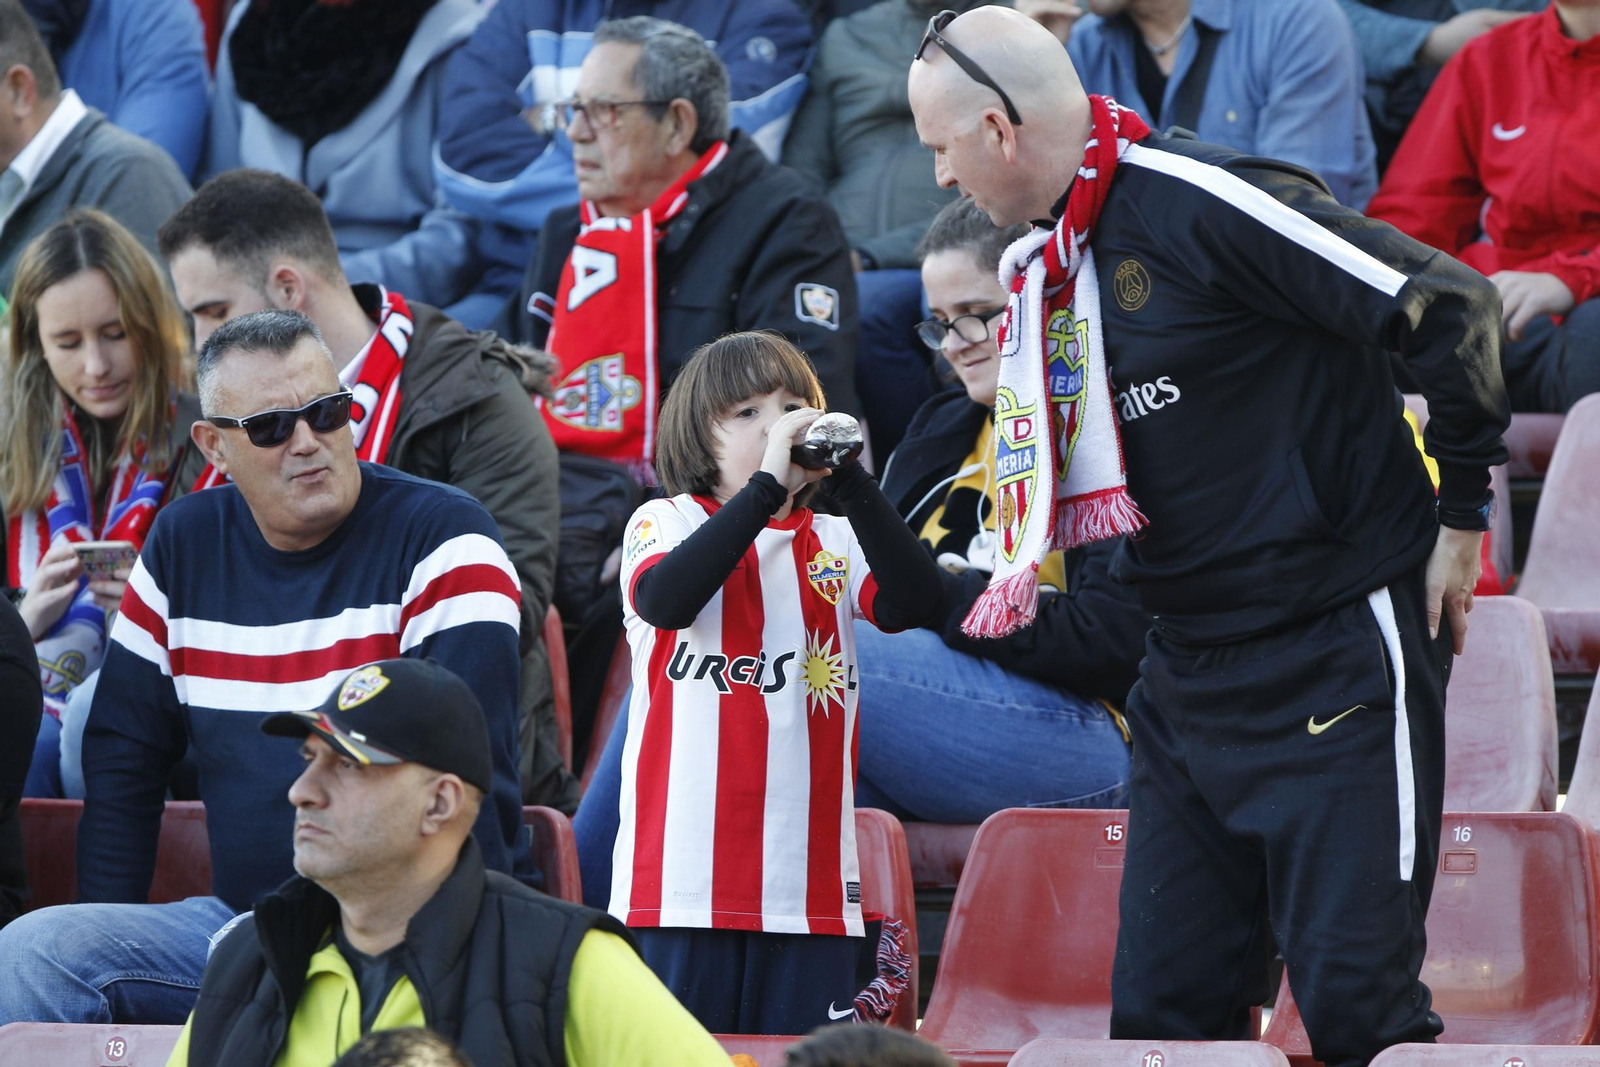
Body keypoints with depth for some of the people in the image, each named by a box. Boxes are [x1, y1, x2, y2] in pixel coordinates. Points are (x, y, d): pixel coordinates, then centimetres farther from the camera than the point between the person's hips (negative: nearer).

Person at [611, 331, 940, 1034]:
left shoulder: (834, 541, 15)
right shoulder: (667, 523, 5)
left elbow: (913, 603, -4)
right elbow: (665, 600, -18)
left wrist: (849, 481, -11)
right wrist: (767, 485, -19)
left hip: (809, 873, 3)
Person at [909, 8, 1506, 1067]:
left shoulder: (1202, 201, -18)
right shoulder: (1048, 261, 11)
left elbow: (1450, 305, -18)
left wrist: (1460, 520, -11)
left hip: (1336, 654, -9)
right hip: (1189, 670, 9)